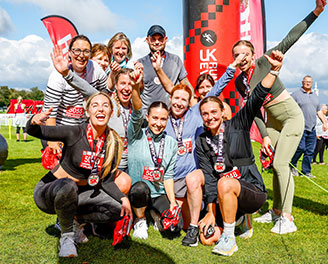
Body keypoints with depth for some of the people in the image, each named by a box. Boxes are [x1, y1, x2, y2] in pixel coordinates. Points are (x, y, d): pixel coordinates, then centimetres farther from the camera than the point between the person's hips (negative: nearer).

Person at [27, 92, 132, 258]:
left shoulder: (113, 143, -8)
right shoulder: (75, 133, -22)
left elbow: (106, 181, -2)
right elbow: (34, 132, -28)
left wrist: (123, 199, -18)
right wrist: (34, 121, -50)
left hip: (77, 194, 5)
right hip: (48, 191, -5)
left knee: (118, 210, -9)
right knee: (68, 186, -38)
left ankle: (73, 220, 10)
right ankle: (66, 236, -14)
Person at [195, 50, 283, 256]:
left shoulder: (237, 126, -4)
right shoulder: (201, 142, 4)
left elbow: (257, 98, -17)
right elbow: (209, 177, -4)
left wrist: (275, 69, -29)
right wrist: (211, 212, -11)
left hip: (253, 190, -4)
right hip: (227, 197, 5)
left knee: (225, 183, -36)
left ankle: (230, 239, -18)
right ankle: (241, 216, 21)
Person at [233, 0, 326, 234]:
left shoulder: (263, 63, -11)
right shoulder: (239, 82, 3)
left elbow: (289, 40, -17)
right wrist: (264, 136, -3)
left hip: (292, 116, -6)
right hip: (272, 121, 6)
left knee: (280, 164, -13)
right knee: (274, 164, 8)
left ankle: (287, 219, -4)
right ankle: (276, 212, 22)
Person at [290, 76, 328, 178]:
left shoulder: (315, 96, 20)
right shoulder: (296, 94, 0)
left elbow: (319, 111, 26)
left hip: (312, 129, 6)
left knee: (310, 151, 4)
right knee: (300, 148, -12)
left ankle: (306, 171, 13)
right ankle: (292, 166, 9)